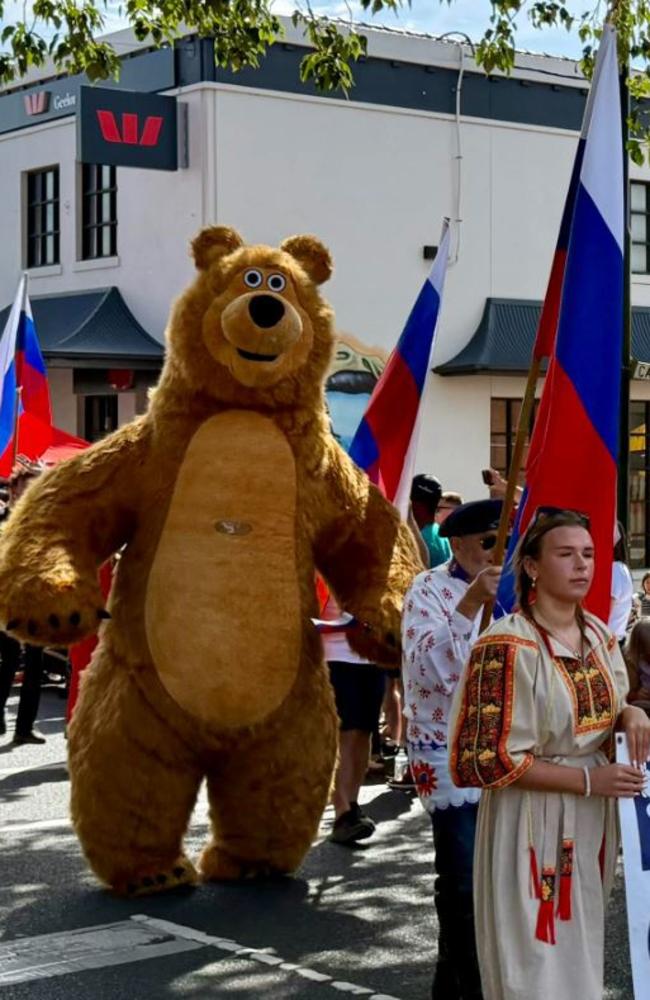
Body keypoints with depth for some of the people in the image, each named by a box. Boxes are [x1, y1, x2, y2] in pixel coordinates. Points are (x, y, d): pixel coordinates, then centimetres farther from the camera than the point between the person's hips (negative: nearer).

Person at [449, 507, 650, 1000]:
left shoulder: (598, 634, 3)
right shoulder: (508, 647, -20)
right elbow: (490, 760, -21)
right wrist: (588, 780, -20)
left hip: (590, 823, 7)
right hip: (534, 822, -7)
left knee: (579, 952, 20)